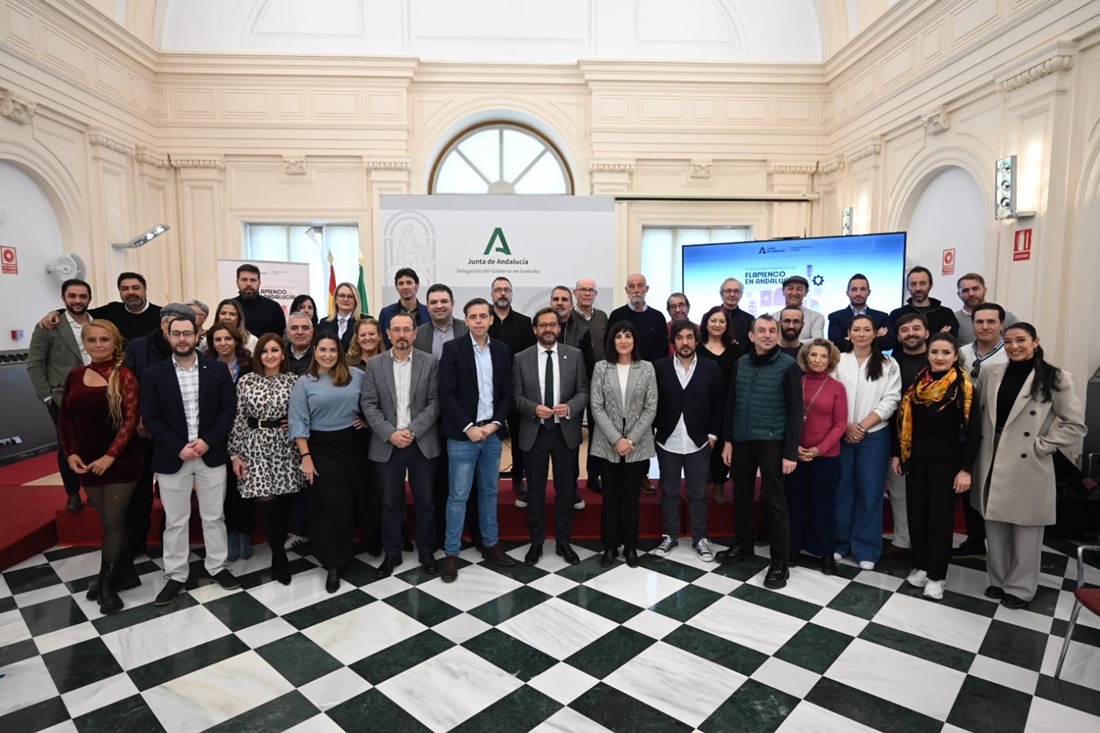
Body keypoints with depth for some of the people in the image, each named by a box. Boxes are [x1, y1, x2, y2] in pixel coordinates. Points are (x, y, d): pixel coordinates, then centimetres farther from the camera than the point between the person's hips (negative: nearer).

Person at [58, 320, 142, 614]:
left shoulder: (124, 376, -10)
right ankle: (115, 573, 27)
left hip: (121, 462, -4)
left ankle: (108, 585, 13)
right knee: (107, 521, 14)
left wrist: (110, 455, -19)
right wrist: (70, 452, -1)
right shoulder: (75, 376, 5)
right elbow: (65, 416, 10)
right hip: (87, 462, 4)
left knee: (113, 522, 2)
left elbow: (131, 419, -15)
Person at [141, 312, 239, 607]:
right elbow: (151, 418, -4)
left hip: (211, 455, 1)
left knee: (214, 516, 11)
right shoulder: (153, 374, -1)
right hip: (172, 458, 0)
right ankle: (175, 575, 23)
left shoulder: (217, 370, 0)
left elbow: (228, 408, -2)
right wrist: (179, 448, -14)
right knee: (175, 521, 10)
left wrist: (207, 441, -13)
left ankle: (217, 567, 26)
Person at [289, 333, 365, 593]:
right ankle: (333, 563, 13)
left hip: (351, 446, 2)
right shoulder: (304, 382, -2)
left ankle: (340, 556, 29)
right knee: (327, 504, 0)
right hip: (321, 448, -2)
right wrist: (305, 457, -11)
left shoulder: (357, 376, 1)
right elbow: (298, 422, -6)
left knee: (348, 502, 10)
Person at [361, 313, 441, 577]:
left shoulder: (430, 363, -1)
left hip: (422, 443, -1)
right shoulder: (374, 365, 2)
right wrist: (390, 434, -13)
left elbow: (434, 403, -5)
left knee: (425, 501, 9)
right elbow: (368, 405, -2)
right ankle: (391, 553, 26)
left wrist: (412, 430, -15)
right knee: (390, 502, 11)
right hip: (387, 444, 1)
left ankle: (426, 551, 25)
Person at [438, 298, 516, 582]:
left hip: (492, 433, 4)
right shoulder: (452, 348, -6)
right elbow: (446, 393, -10)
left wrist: (495, 423, -7)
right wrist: (468, 427, -15)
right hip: (462, 435, -4)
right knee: (458, 495, 2)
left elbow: (506, 393, 7)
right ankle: (451, 553, 14)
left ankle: (490, 545, 28)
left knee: (489, 492, 14)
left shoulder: (502, 350, 6)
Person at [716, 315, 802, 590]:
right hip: (741, 441, 5)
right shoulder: (741, 363, 7)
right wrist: (727, 440, 8)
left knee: (773, 501, 1)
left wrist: (790, 452, -12)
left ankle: (780, 562, 13)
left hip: (771, 442, -5)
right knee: (741, 497, 15)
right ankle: (744, 545, 34)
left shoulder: (788, 365, -6)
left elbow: (795, 411, -8)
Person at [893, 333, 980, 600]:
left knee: (941, 515, 3)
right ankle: (920, 565, 25)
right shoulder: (916, 383, 4)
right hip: (916, 456, 4)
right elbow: (904, 420, 9)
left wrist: (966, 469, -12)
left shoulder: (964, 386, -7)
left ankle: (936, 575, 14)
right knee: (916, 512, 10)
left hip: (946, 458, -4)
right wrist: (896, 453, 6)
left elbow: (972, 431, -9)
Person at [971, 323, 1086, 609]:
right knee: (994, 526, 12)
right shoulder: (989, 374, 4)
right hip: (992, 463, 3)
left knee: (1025, 529, 9)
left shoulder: (1056, 379, -5)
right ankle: (998, 580, 29)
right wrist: (979, 450, 3)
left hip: (1027, 467, -3)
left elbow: (1075, 426, -4)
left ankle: (1020, 587, 25)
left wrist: (1041, 446, -10)